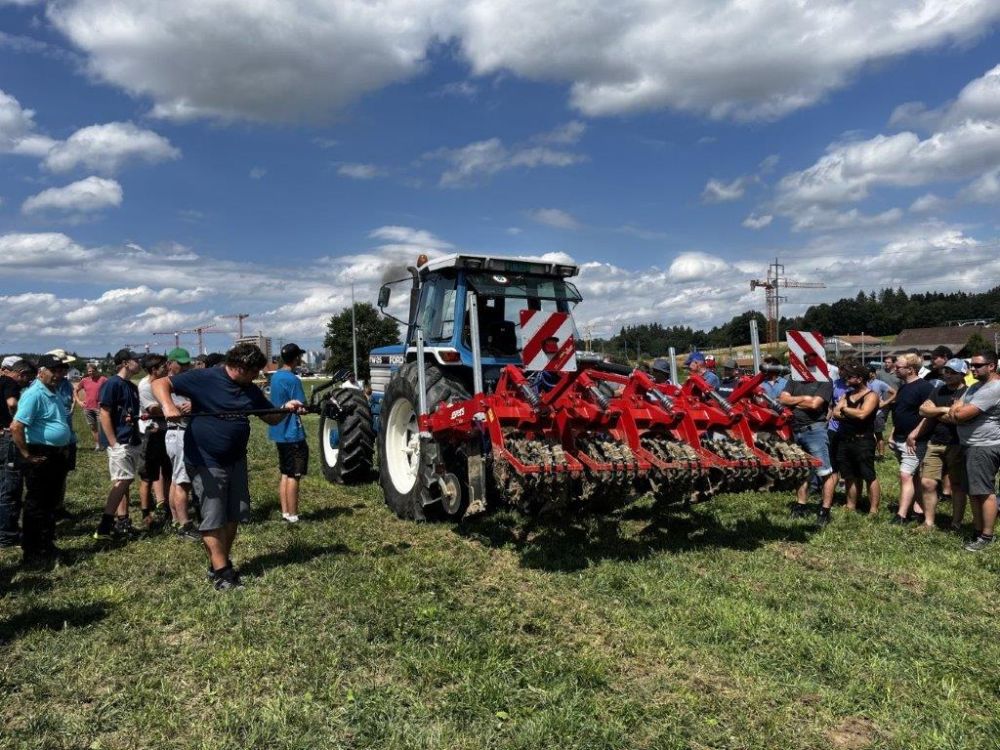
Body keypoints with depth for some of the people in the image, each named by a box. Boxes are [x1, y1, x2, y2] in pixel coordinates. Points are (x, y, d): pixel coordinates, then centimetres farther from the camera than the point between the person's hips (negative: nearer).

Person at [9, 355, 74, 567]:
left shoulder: (52, 393, 12)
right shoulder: (34, 394, -18)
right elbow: (16, 427, -25)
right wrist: (27, 455, -18)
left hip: (56, 456, 9)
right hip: (40, 458, -9)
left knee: (51, 503, 17)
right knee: (36, 506, 1)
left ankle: (47, 547, 29)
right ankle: (33, 554, 11)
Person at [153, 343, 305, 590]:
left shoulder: (250, 389, 6)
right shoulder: (204, 378, -13)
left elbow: (271, 418, 12)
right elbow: (160, 384, -14)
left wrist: (286, 408, -9)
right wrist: (168, 406, -34)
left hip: (236, 460, 7)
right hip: (206, 462, -7)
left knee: (234, 516, 14)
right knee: (214, 519, -1)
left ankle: (221, 562, 30)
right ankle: (221, 572, 8)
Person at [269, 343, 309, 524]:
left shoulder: (275, 377, 10)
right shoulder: (293, 380, -17)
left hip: (278, 433, 9)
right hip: (292, 434, -9)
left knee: (285, 474, 14)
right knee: (294, 476, -2)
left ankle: (285, 512, 18)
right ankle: (292, 516, 3)